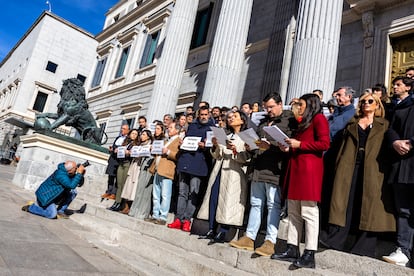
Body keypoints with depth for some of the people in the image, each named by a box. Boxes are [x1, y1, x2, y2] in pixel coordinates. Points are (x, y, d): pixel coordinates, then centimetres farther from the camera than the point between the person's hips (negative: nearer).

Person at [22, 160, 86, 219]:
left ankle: (60, 211, 4)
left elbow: (79, 184, 4)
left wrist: (81, 174, -14)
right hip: (45, 196, -9)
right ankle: (30, 207, 1)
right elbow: (72, 185, -41)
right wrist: (79, 173, -35)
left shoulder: (69, 174, -3)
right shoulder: (61, 174, -30)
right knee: (52, 215, -20)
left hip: (53, 196, 9)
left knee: (73, 192, -4)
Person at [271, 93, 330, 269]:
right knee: (293, 212, 7)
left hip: (309, 168, -9)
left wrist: (299, 144, -11)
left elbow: (324, 144, -12)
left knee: (309, 212, -8)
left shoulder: (319, 118, 1)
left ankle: (309, 255, -3)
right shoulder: (303, 122, 28)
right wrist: (289, 148, 12)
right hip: (296, 167, 9)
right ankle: (292, 250, 13)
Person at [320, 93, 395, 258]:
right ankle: (335, 239, 3)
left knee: (368, 204, -1)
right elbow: (344, 145, 14)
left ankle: (364, 247, 7)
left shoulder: (383, 125, 13)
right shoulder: (352, 123, 19)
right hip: (350, 166, 2)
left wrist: (382, 168, -9)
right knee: (345, 202, 0)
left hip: (372, 169, -1)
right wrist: (339, 166, 4)